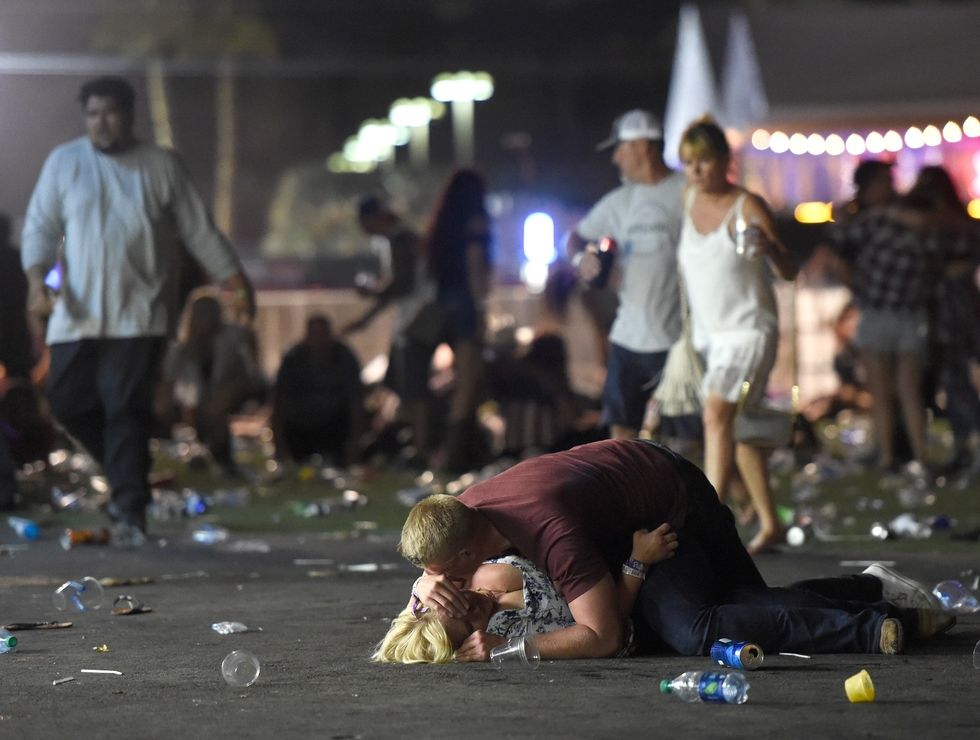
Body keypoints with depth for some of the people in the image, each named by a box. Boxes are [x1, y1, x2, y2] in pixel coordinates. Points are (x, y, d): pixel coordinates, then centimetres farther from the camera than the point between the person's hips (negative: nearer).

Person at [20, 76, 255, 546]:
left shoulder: (161, 166, 6)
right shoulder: (64, 162, 8)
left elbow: (199, 231, 11)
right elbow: (40, 225, 5)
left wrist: (236, 282, 9)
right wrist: (37, 279, -12)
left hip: (138, 312, -3)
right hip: (78, 311, 3)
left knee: (127, 409, -10)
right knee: (68, 402, 2)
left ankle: (130, 512, -7)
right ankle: (126, 473, 26)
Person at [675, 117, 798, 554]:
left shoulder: (748, 207, -12)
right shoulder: (688, 200, 4)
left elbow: (789, 272, -13)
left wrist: (769, 247, -32)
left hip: (748, 329, -7)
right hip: (706, 331, 7)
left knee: (717, 415, -21)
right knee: (737, 426, 11)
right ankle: (768, 524, 21)